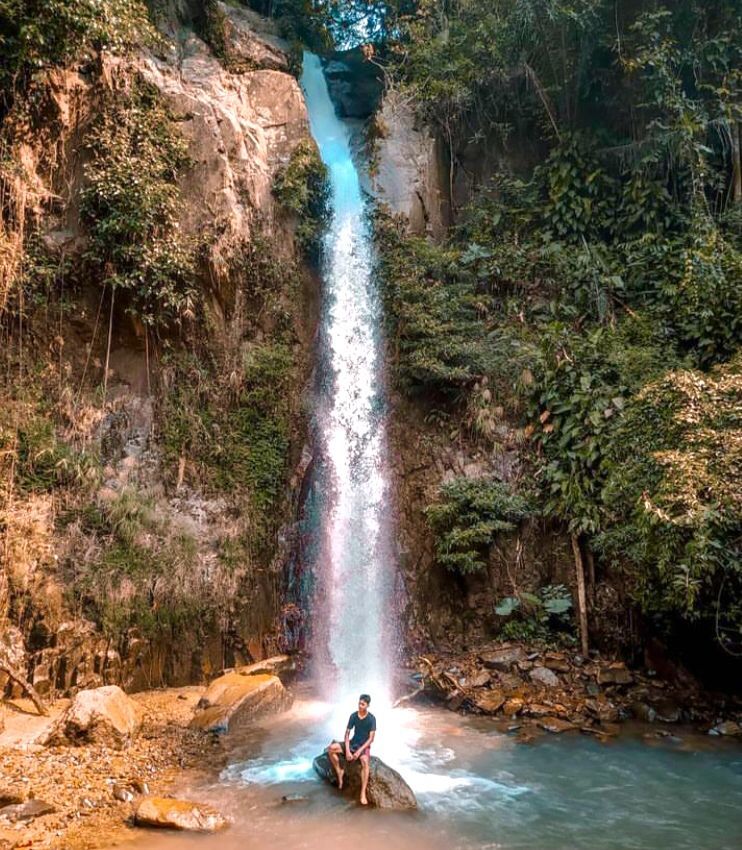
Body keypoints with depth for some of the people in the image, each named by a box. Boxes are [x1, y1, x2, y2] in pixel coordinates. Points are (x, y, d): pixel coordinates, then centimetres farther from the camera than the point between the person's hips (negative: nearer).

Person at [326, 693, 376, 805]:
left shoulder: (371, 719, -13)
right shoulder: (353, 716, -4)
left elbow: (371, 738, -14)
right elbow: (347, 733, -2)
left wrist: (359, 751, -23)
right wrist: (347, 750, -15)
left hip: (364, 746, -4)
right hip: (353, 743, 4)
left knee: (365, 761, -38)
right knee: (331, 748, -19)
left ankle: (363, 793, -36)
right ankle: (339, 771, 1)